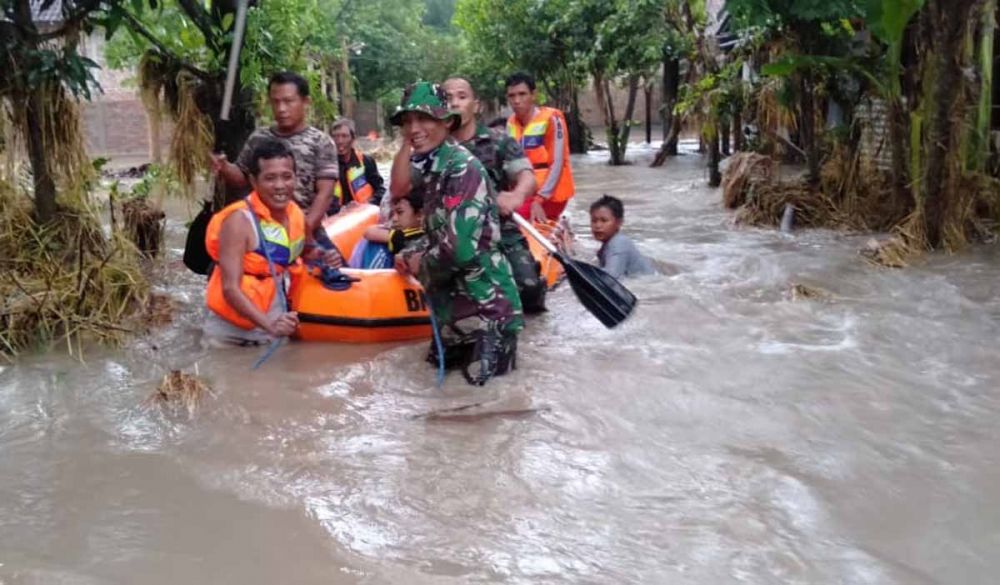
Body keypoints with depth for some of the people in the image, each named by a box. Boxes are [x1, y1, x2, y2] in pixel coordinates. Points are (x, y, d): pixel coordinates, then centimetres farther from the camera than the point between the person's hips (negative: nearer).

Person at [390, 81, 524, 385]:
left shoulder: (462, 168, -20)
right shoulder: (431, 169, 7)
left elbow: (460, 249, -28)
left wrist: (419, 264, -11)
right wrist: (412, 256, -1)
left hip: (485, 308, -9)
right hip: (453, 305, 9)